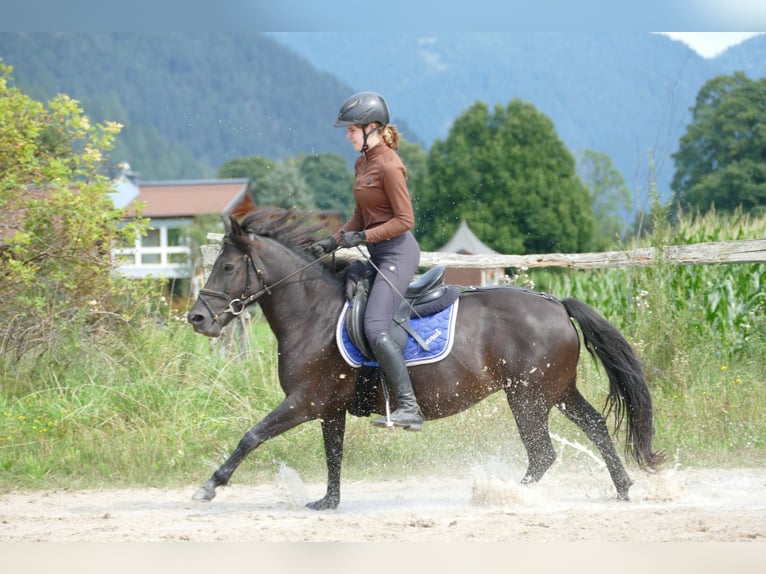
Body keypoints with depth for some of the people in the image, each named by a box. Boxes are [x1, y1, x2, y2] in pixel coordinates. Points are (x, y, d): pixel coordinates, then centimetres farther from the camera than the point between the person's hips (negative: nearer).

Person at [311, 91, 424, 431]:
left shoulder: (389, 166, -16)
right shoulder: (362, 164, 13)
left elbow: (405, 220, -18)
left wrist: (362, 237, -20)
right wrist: (334, 241, 6)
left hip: (397, 252, -11)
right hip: (379, 254, 11)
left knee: (375, 328, -22)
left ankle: (409, 408, -25)